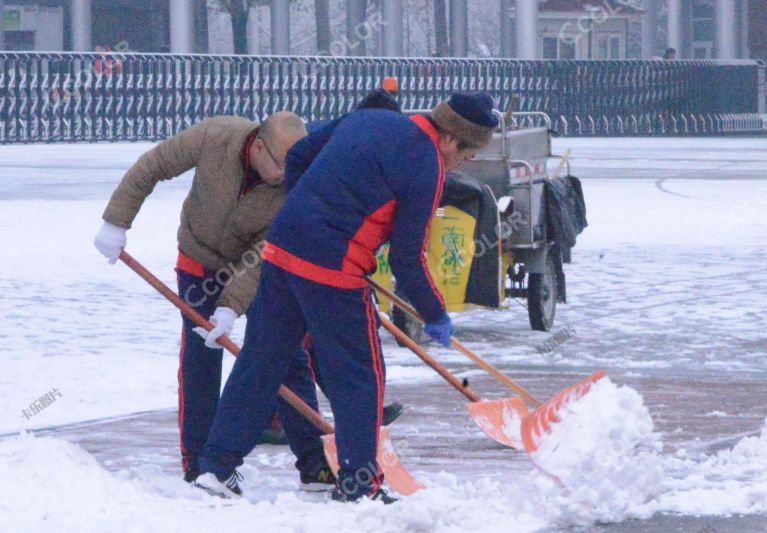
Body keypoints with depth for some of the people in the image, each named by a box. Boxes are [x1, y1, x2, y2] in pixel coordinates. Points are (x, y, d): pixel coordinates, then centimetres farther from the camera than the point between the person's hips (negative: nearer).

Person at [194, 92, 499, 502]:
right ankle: (358, 485, 12)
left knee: (260, 360, 15)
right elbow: (407, 259, -7)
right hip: (332, 270, -7)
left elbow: (297, 156, 17)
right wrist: (436, 316, 7)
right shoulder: (426, 168, -10)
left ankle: (217, 465, 17)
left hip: (281, 248, 7)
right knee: (360, 376, 7)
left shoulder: (369, 119, 11)